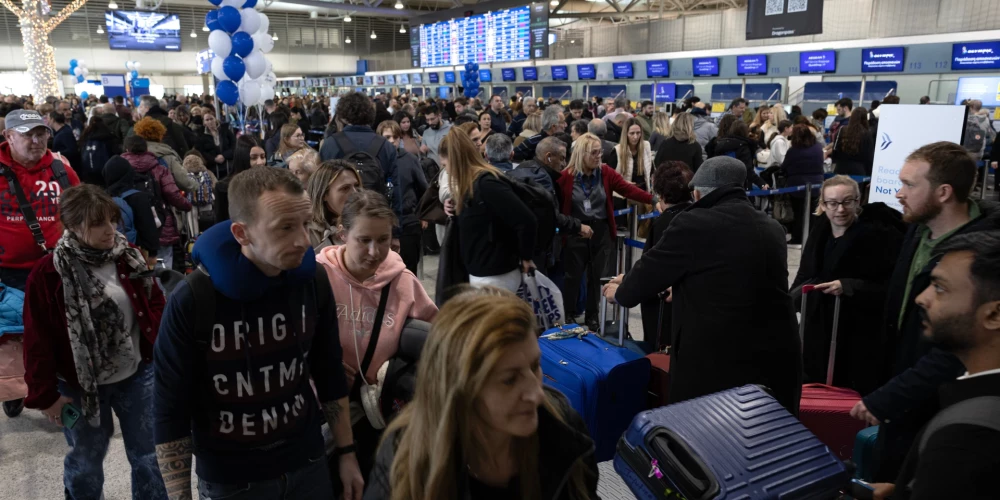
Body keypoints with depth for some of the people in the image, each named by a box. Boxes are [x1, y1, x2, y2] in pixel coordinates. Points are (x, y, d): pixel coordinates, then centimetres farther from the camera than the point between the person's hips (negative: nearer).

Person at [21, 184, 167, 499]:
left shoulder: (128, 257, -4)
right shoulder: (48, 273, -14)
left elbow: (155, 303, 5)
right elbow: (38, 341, -10)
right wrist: (45, 394, -7)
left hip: (138, 376, 3)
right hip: (81, 386, -2)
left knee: (149, 455, 14)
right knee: (85, 462, 19)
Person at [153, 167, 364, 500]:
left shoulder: (313, 282, -11)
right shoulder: (191, 302, -21)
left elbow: (330, 375, 1)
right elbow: (170, 411, -12)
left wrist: (346, 452, 3)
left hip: (307, 464, 3)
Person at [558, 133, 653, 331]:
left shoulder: (606, 173, -2)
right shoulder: (566, 176, -10)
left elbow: (628, 189, -10)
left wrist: (653, 200, -22)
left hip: (601, 232, 3)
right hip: (575, 234, -3)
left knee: (596, 276, 12)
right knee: (573, 276, 7)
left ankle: (592, 317, 26)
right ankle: (568, 316, 22)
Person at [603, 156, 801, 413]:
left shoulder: (692, 224, -12)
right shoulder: (773, 228, 8)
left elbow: (649, 270, -2)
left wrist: (620, 291, 20)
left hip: (716, 364, -6)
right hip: (777, 360, 6)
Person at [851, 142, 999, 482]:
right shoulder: (921, 227, -2)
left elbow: (953, 353, -28)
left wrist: (884, 400, -22)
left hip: (933, 410, -7)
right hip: (903, 397, 7)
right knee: (887, 483, 20)